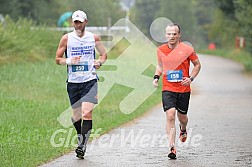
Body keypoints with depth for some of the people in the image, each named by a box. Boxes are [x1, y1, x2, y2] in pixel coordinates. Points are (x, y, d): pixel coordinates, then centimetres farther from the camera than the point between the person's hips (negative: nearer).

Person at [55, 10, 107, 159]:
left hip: (90, 80, -2)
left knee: (87, 112, -17)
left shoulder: (94, 38, 5)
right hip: (73, 81, 2)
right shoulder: (66, 38, 3)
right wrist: (68, 61, -13)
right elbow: (58, 59, 7)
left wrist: (100, 62, -3)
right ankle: (81, 139, 30)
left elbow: (104, 54, 18)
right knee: (76, 115, 8)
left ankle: (83, 146, -14)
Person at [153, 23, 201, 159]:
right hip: (168, 89, 0)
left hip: (184, 89, 0)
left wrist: (191, 78, -9)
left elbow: (197, 65, 6)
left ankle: (183, 129, 52)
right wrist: (156, 77, 1)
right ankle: (172, 148, -18)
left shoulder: (187, 49, -7)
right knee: (170, 115, -17)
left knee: (182, 117, 13)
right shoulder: (161, 50, 1)